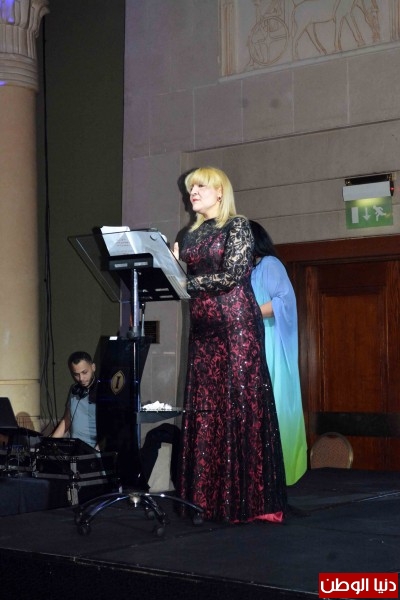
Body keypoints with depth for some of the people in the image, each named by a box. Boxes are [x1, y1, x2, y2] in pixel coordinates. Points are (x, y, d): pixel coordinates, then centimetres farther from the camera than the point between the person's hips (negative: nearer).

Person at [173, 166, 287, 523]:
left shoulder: (238, 226, -2)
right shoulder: (193, 235, 17)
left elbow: (231, 275, -12)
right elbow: (188, 277, 17)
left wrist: (188, 281, -6)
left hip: (236, 323, -7)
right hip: (203, 327, 7)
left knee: (240, 405, -8)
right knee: (203, 409, 2)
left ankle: (247, 498, -4)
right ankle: (209, 496, 5)